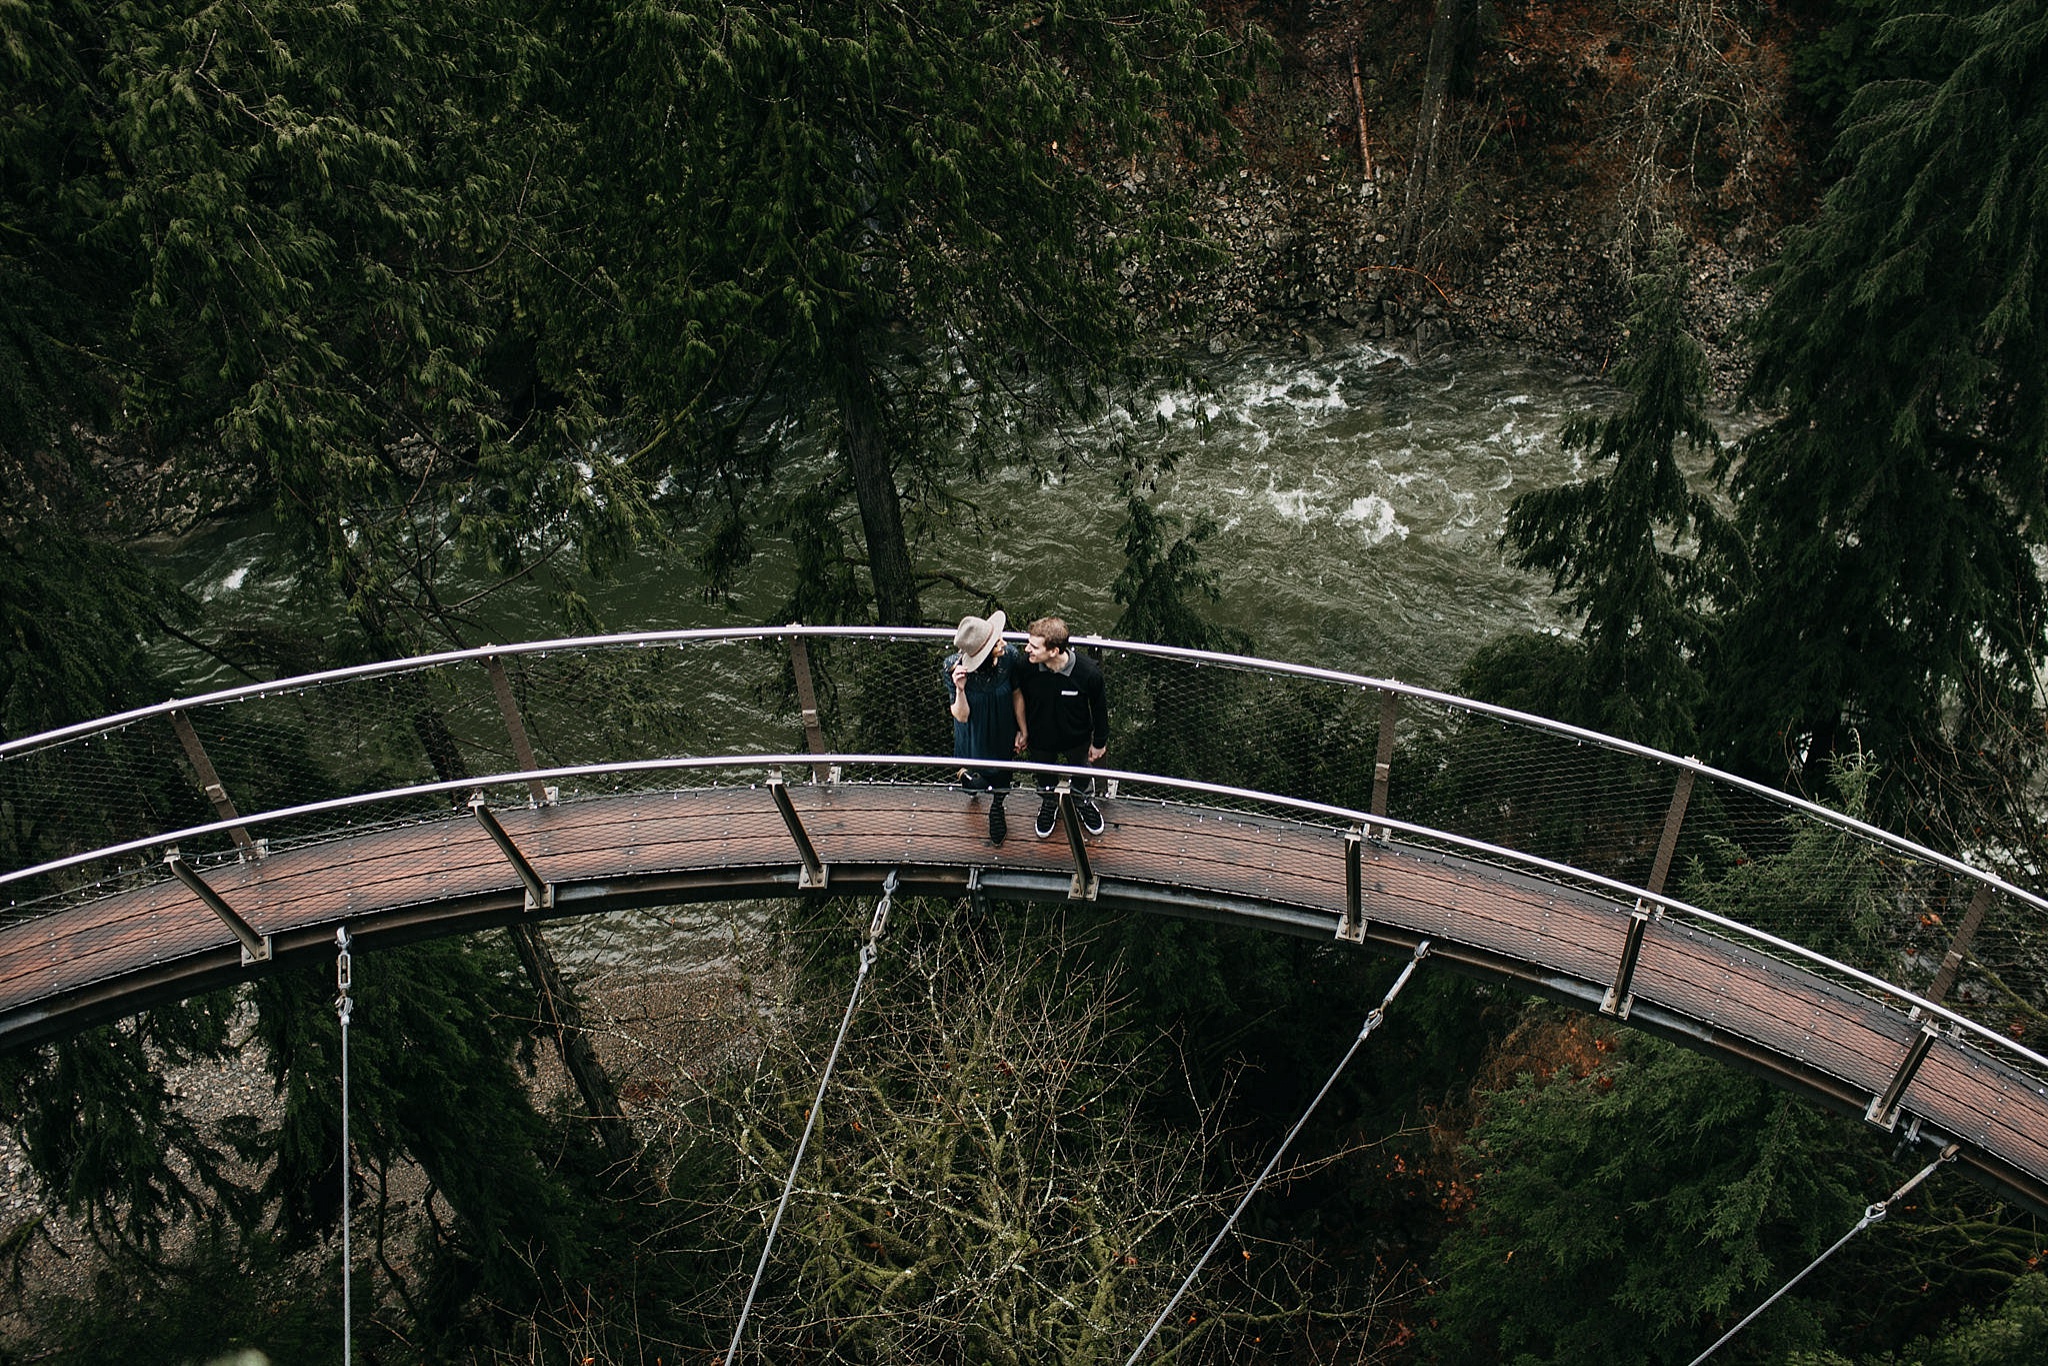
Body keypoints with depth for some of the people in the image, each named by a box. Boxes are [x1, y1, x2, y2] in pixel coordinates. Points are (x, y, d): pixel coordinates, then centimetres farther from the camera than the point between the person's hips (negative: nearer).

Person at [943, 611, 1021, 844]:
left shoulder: (1009, 655, -30)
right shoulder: (953, 667, -34)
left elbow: (1016, 695, -11)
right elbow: (961, 716, -28)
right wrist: (960, 689, -46)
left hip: (1002, 729, 2)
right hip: (974, 732, -2)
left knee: (1001, 772, 25)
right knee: (976, 781, 11)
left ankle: (997, 808, 59)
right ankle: (968, 773, 51)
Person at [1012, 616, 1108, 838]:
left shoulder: (1088, 672, -37)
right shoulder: (1026, 666, -32)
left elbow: (1100, 707, -16)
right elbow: (1020, 699, -8)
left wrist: (1099, 742, -3)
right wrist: (1021, 730, 4)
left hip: (1076, 739, -1)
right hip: (1039, 739, 1)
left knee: (1082, 775, 29)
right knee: (1045, 777, 30)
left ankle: (1085, 803, 62)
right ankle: (1048, 804, 63)